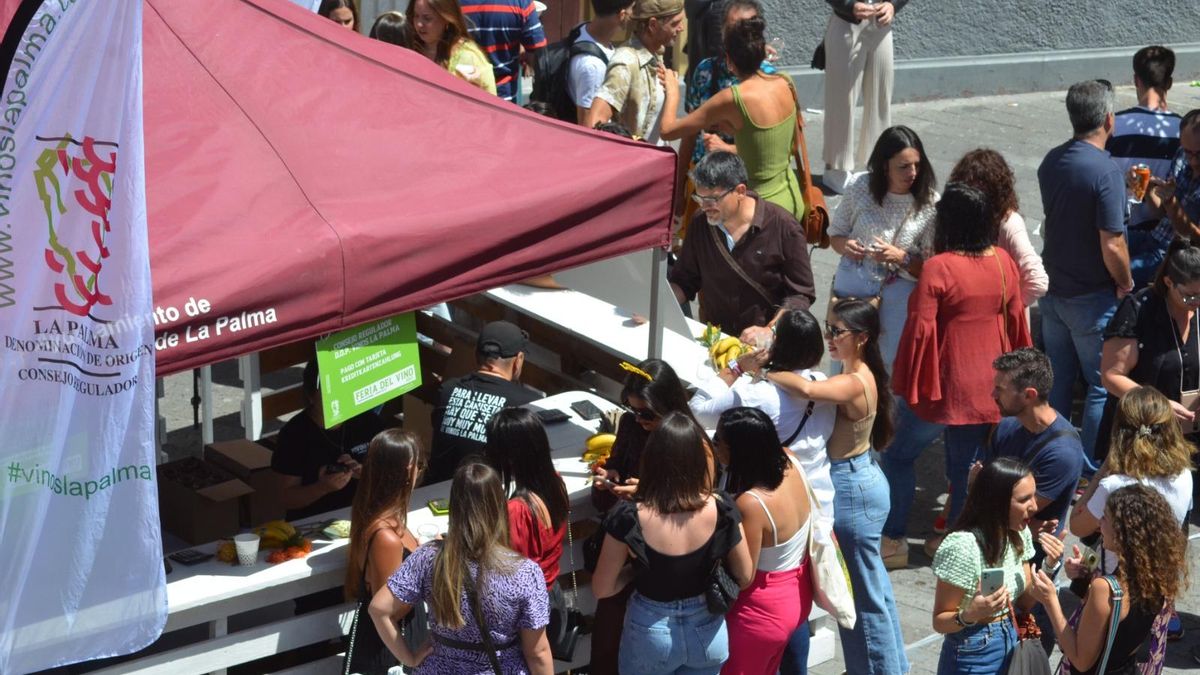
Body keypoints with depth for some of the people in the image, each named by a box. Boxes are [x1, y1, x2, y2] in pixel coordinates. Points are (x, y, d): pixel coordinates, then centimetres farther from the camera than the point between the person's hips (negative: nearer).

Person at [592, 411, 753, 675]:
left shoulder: (630, 517, -24)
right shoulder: (721, 509, -18)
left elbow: (602, 588, -12)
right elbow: (745, 577, -4)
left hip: (650, 633, -2)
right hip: (707, 630, 2)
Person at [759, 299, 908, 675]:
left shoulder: (853, 383, -27)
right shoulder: (859, 376, 5)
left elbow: (806, 389, -44)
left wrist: (760, 368, -32)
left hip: (852, 489, -10)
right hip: (860, 479, 10)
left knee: (864, 591, 4)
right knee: (871, 582, 23)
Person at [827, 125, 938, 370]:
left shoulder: (929, 203, -10)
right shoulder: (861, 188, -4)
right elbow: (835, 233, 9)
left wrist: (901, 258, -23)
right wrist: (845, 246, -12)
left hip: (898, 291, -2)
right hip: (853, 283, 2)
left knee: (893, 363, 4)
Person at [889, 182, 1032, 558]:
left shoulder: (938, 267, -20)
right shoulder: (1003, 263, -1)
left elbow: (920, 329, -19)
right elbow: (1016, 320, 8)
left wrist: (906, 384, -9)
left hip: (945, 385, -6)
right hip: (988, 386, 6)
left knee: (899, 456, 11)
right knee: (966, 464, 16)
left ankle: (895, 538, 15)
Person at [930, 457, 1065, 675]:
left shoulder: (1019, 535, -3)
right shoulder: (963, 546, -25)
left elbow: (1024, 602, 5)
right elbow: (940, 621, -17)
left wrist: (1048, 565, -9)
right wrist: (970, 615, -36)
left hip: (1011, 644, 7)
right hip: (974, 654, -7)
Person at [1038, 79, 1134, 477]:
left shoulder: (1051, 162, 0)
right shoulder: (1106, 172, -22)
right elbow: (1111, 245, -23)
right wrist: (1126, 285, -7)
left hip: (1053, 290, 7)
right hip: (1092, 296, -7)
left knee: (1057, 380, 17)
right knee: (1103, 384, 7)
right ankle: (1093, 470, 13)